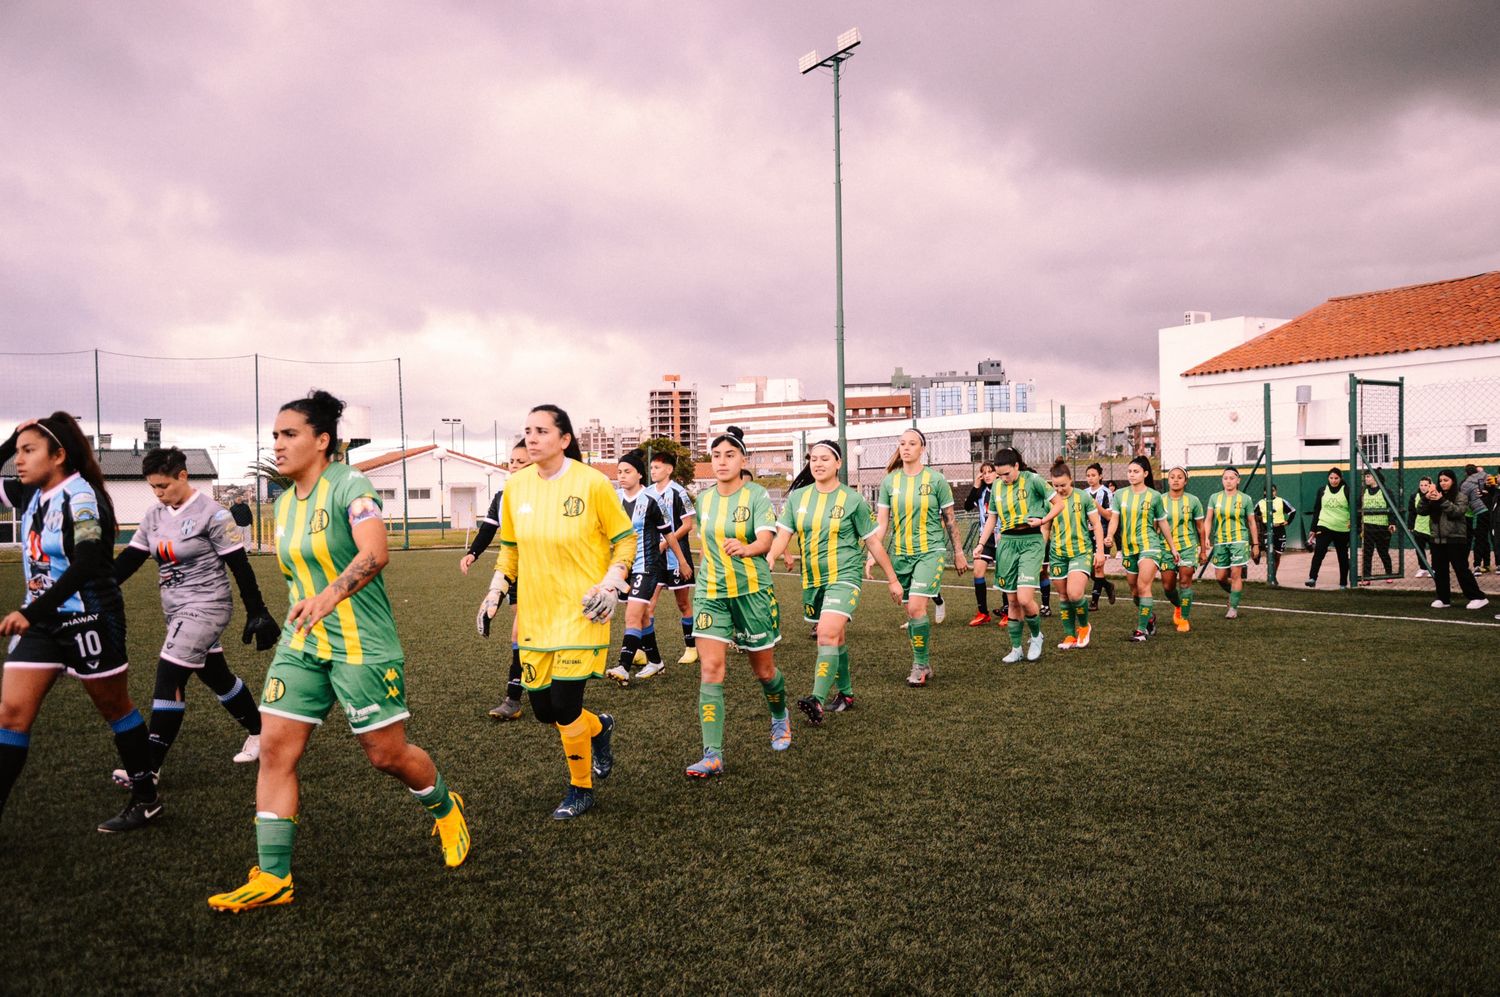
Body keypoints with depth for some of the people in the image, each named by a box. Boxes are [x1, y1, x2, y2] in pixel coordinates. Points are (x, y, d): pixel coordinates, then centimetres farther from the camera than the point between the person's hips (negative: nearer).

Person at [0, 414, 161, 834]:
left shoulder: (80, 498, -18)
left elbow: (84, 567, -28)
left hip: (88, 620, -7)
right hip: (41, 619, 7)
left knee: (115, 708, 7)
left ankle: (146, 799, 22)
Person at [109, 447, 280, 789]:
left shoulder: (212, 514, -14)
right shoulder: (155, 516, 7)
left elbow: (240, 566, -13)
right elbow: (129, 558, 9)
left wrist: (257, 613, -12)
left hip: (206, 607, -7)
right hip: (177, 610, 8)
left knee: (169, 676, -12)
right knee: (217, 677, 14)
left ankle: (150, 767, -5)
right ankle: (258, 731, 31)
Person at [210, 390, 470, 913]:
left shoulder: (348, 484, -14)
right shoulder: (283, 503, 10)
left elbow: (376, 552, -31)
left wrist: (332, 594, -46)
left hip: (362, 644, -7)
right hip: (301, 645, 7)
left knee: (387, 753, 2)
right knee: (275, 749, -2)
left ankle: (445, 808, 31)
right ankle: (272, 877, 8)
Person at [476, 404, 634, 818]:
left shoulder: (592, 483, -11)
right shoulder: (516, 485, 3)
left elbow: (625, 538, -2)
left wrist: (611, 585, -13)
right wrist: (495, 593, 7)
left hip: (580, 612, -5)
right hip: (534, 614, 5)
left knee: (564, 706, -9)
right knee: (543, 709, 7)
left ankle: (580, 791, 16)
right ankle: (600, 727, 40)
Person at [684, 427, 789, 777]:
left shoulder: (757, 495, -9)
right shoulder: (704, 499, 6)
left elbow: (766, 539, -24)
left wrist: (744, 548, -44)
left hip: (752, 590, -3)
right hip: (710, 592, 3)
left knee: (764, 670, 9)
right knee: (709, 668, -10)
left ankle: (780, 717, 42)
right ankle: (712, 755, -9)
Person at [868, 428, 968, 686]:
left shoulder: (935, 479, -3)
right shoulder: (890, 481, 4)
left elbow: (950, 519, 4)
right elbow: (881, 522, 4)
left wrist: (958, 553, 6)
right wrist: (871, 554, -4)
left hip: (931, 551, -4)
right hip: (900, 554, 4)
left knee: (916, 608, -16)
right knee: (911, 611, 9)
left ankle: (920, 666, -1)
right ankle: (923, 666, 24)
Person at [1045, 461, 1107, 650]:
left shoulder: (1083, 496, -4)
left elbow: (1096, 524, 1)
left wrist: (1100, 551, -2)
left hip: (1082, 551, -3)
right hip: (1058, 554, 3)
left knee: (1075, 593, -19)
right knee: (1065, 597, 8)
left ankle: (1084, 626, 7)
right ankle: (1070, 636, 19)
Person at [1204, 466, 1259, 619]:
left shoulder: (1245, 499, 0)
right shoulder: (1215, 497, 5)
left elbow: (1251, 522, 5)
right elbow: (1209, 520, 4)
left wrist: (1255, 544, 5)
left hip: (1239, 540, -3)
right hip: (1220, 541, 3)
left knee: (1235, 574, -8)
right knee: (1220, 577, 5)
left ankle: (1233, 608, 2)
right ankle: (1236, 593, 34)